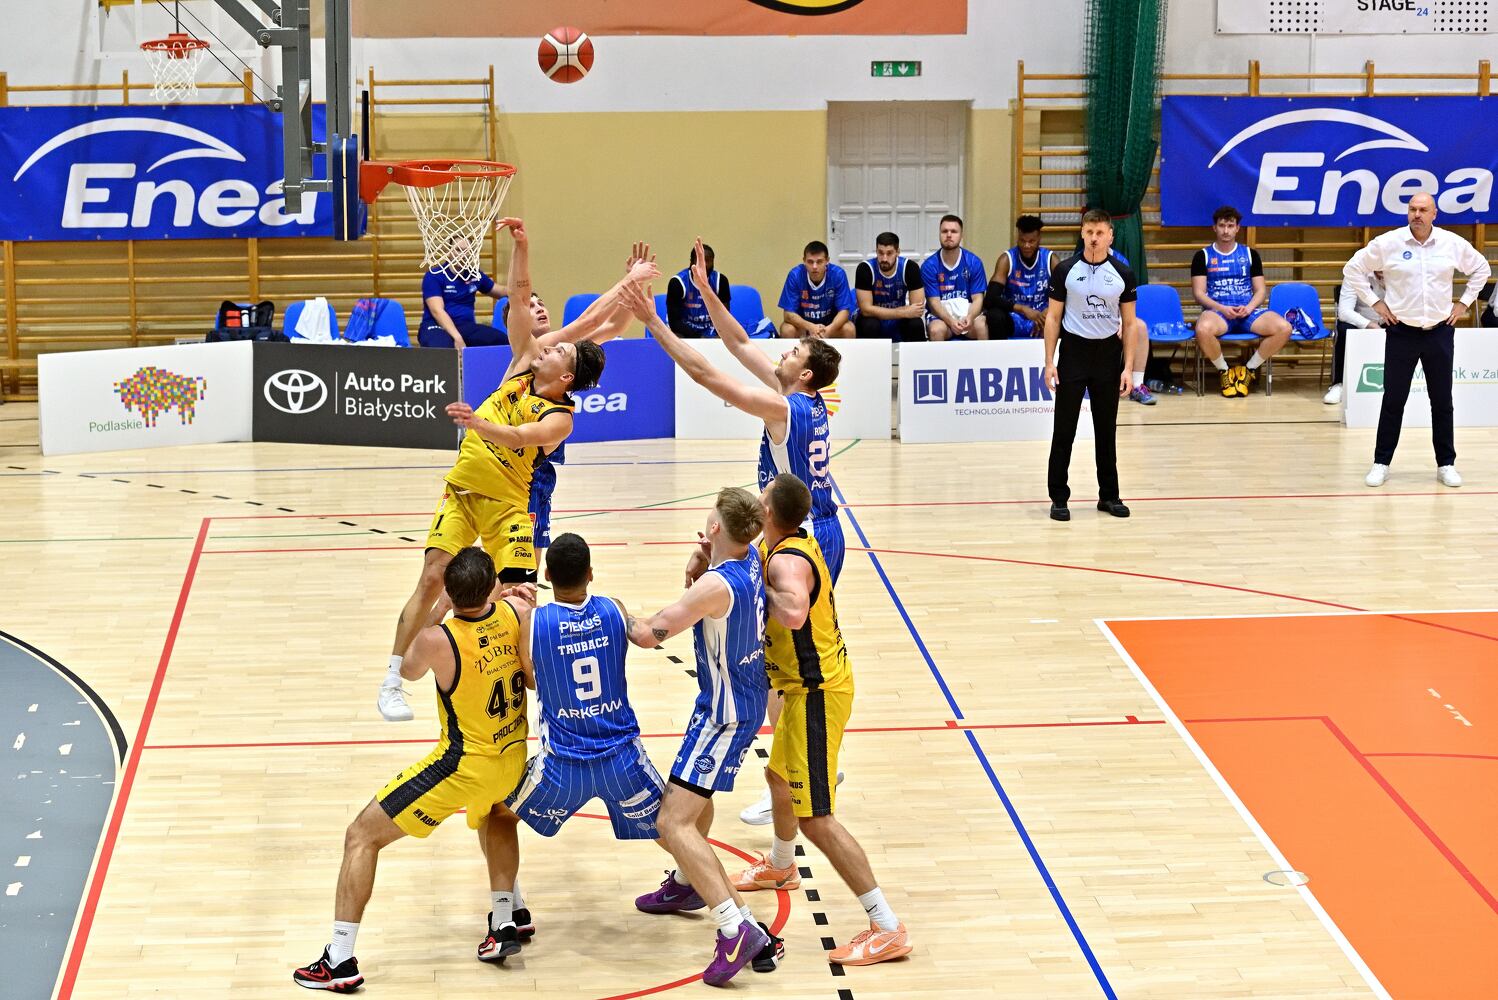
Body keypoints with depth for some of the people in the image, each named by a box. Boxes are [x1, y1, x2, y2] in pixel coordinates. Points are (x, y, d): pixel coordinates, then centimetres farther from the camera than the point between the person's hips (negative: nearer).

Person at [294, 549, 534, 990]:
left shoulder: (436, 640, -24)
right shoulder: (514, 612, -13)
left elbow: (409, 670, 3)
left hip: (461, 768, -5)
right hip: (513, 759, 5)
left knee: (361, 836, 6)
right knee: (495, 814, 41)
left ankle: (340, 961, 1)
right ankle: (503, 926, 33)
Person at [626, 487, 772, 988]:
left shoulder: (717, 585, -28)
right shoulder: (749, 558, -2)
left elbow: (649, 634, -22)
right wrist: (699, 565, -6)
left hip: (726, 713, -10)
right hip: (746, 698, 10)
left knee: (673, 822, -15)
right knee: (695, 792, 32)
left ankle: (737, 927, -22)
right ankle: (686, 885, 53)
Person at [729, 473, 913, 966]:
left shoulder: (788, 560, -27)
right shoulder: (787, 544, 3)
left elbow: (794, 613, -46)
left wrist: (762, 589, -29)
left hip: (815, 693, -11)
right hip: (807, 685, 11)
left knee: (815, 818, -11)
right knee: (779, 776, 32)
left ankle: (888, 928, -11)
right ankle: (780, 867, 60)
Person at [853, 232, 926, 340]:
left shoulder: (910, 267, -17)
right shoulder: (865, 268, -21)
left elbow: (918, 309, -19)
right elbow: (866, 309, -24)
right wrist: (904, 312, -28)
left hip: (899, 323, 1)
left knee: (916, 325, -28)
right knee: (870, 325, -33)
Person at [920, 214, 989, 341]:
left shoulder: (974, 262, -2)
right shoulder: (929, 265, -5)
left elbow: (977, 299, -3)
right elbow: (934, 302, -8)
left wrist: (970, 317, -27)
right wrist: (950, 321, -28)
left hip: (969, 312, 1)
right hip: (940, 315, -1)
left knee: (981, 326, -32)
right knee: (936, 329, -34)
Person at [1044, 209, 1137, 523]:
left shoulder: (1122, 273, 1)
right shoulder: (1065, 270, -3)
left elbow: (1129, 323, 5)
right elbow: (1053, 317, 1)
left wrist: (1127, 367, -2)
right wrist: (1049, 362, -5)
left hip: (1108, 354, 1)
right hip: (1073, 351, -1)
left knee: (1107, 429, 8)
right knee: (1064, 429, -1)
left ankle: (1109, 496, 18)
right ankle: (1059, 497, 6)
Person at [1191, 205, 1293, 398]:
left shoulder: (1250, 254, 15)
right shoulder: (1203, 256, 9)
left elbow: (1261, 291, 12)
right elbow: (1198, 293, 1)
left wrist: (1249, 308, -10)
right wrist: (1221, 309, -15)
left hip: (1247, 310, 2)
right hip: (1216, 311, -2)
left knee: (1283, 328, -26)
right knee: (1203, 329, -41)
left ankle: (1249, 370, -6)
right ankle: (1224, 371, -11)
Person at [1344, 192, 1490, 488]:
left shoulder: (1453, 243, -1)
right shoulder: (1388, 243, -7)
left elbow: (1480, 268, 15)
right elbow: (1353, 269, 2)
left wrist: (1465, 302, 7)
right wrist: (1374, 302, -2)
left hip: (1440, 331, 2)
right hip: (1402, 331, -2)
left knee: (1442, 402, 8)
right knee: (1393, 400, 3)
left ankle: (1446, 465, 17)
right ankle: (1381, 464, 11)